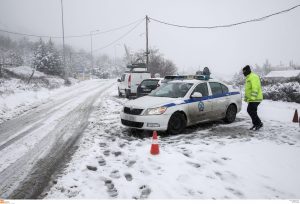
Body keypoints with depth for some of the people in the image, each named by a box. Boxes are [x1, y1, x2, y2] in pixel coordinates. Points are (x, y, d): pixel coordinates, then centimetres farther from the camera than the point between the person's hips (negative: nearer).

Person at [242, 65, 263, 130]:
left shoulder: (253, 77, -15)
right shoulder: (248, 77, 19)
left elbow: (255, 88, -24)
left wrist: (253, 97, -28)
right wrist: (246, 97, 24)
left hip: (255, 99, -11)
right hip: (251, 99, 11)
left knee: (252, 111, -8)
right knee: (249, 110, 13)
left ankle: (259, 123, 3)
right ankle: (255, 124, 22)